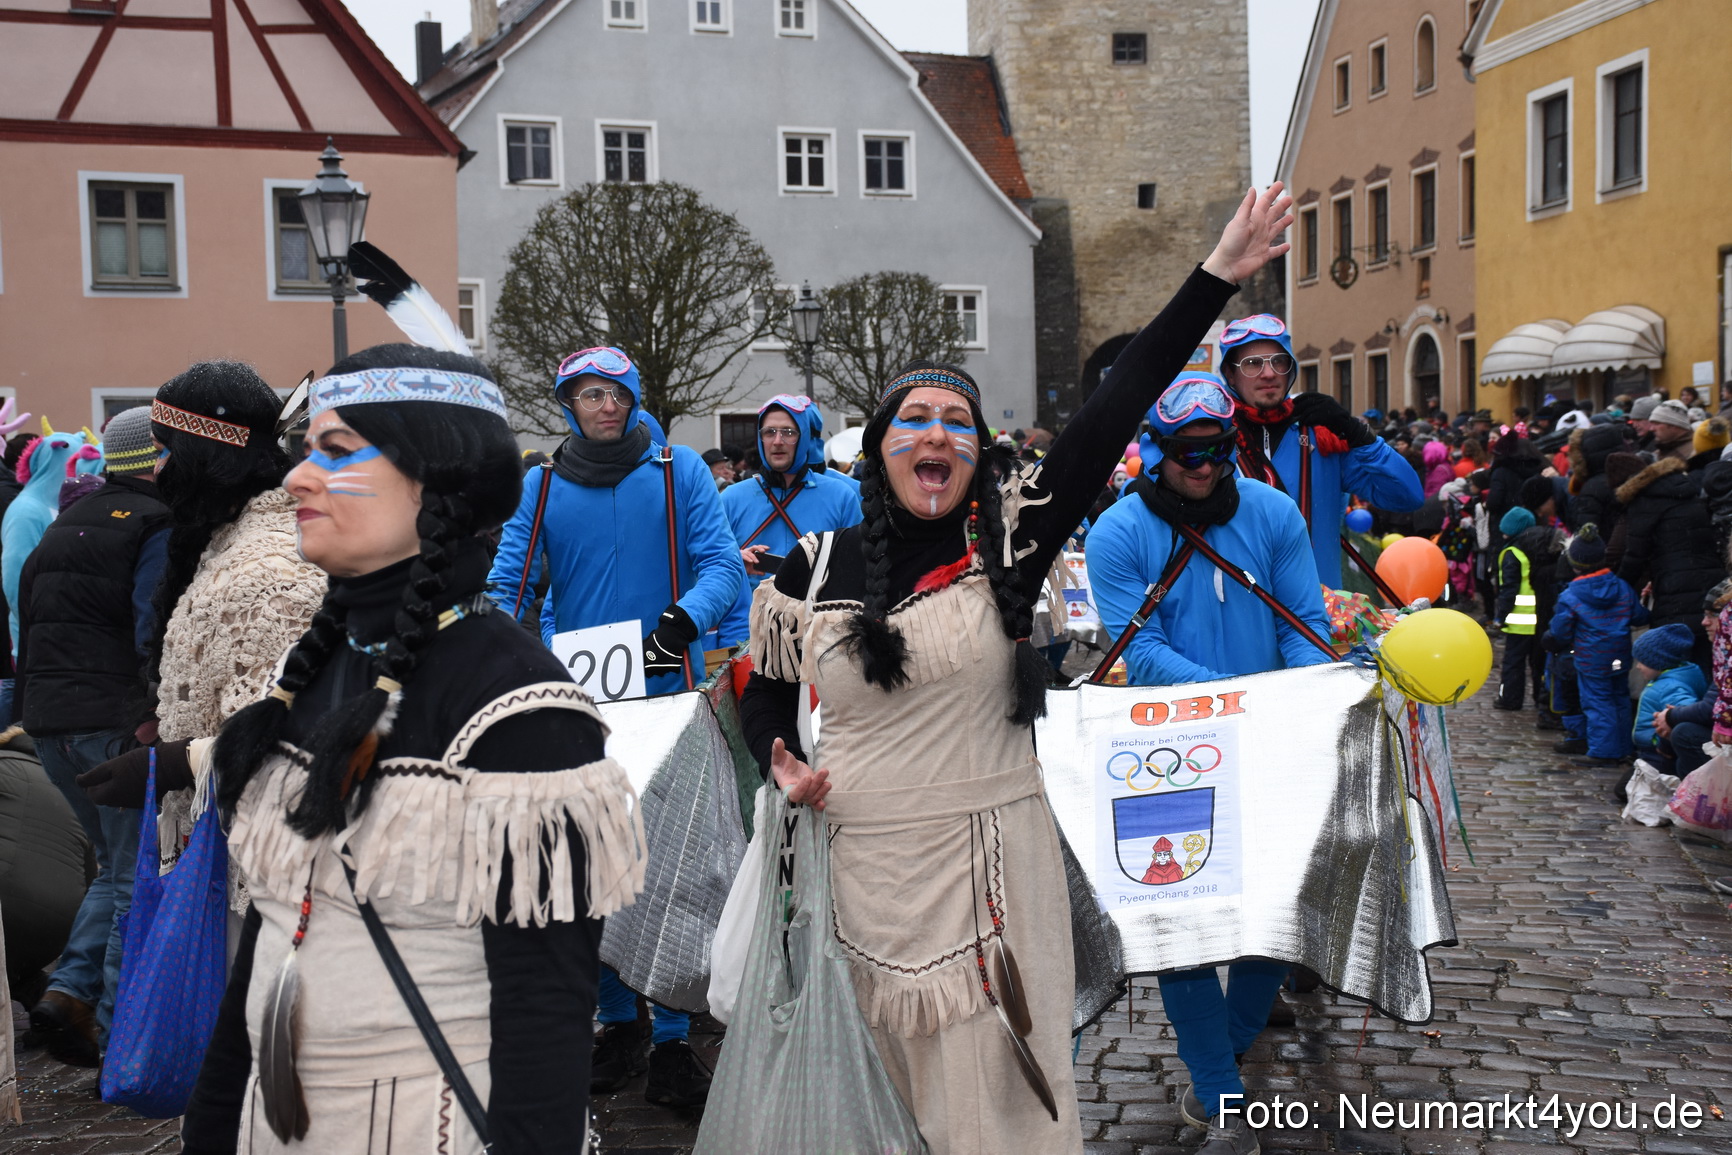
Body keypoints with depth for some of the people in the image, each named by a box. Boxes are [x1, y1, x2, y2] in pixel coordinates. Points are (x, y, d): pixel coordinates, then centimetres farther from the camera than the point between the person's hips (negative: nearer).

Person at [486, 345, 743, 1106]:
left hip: (666, 693, -2)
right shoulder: (542, 487, 6)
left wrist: (682, 621, -25)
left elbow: (721, 563, -6)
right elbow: (502, 578, 2)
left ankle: (672, 1037, 8)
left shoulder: (678, 471, 1)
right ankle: (618, 1022, 22)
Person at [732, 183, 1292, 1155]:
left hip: (989, 861, -1)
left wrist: (1219, 277, -14)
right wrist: (784, 765, -2)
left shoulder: (1007, 544, -2)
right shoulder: (816, 570, 4)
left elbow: (1112, 416, -9)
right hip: (864, 864, 2)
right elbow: (763, 686, 19)